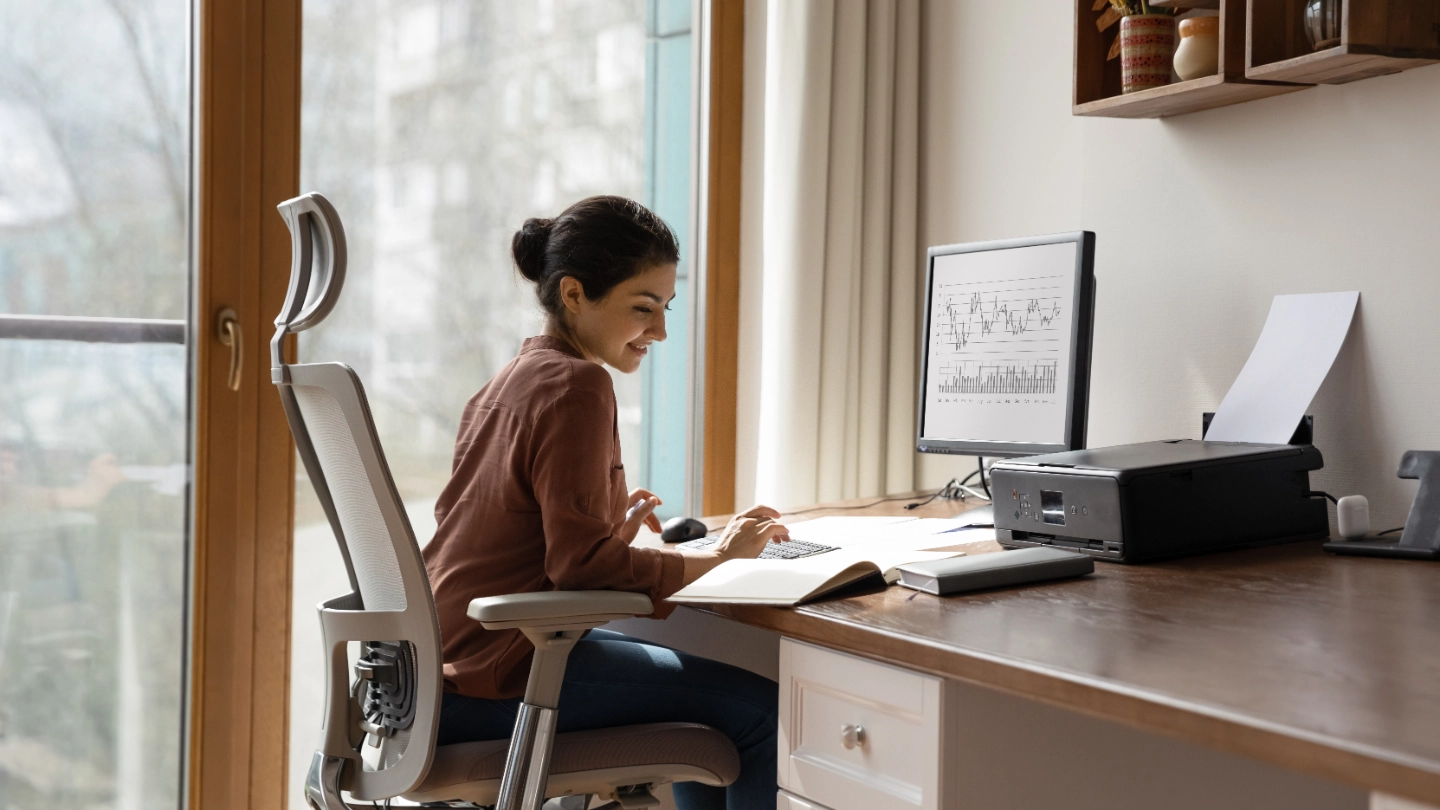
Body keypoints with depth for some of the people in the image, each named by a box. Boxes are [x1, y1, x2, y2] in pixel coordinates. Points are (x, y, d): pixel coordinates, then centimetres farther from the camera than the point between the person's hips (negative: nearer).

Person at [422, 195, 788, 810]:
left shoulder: (506, 381, 14)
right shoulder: (578, 385, -15)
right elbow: (580, 563, -20)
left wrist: (612, 528, 13)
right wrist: (714, 560, -12)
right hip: (495, 678, -10)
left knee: (700, 680, 24)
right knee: (763, 709, -10)